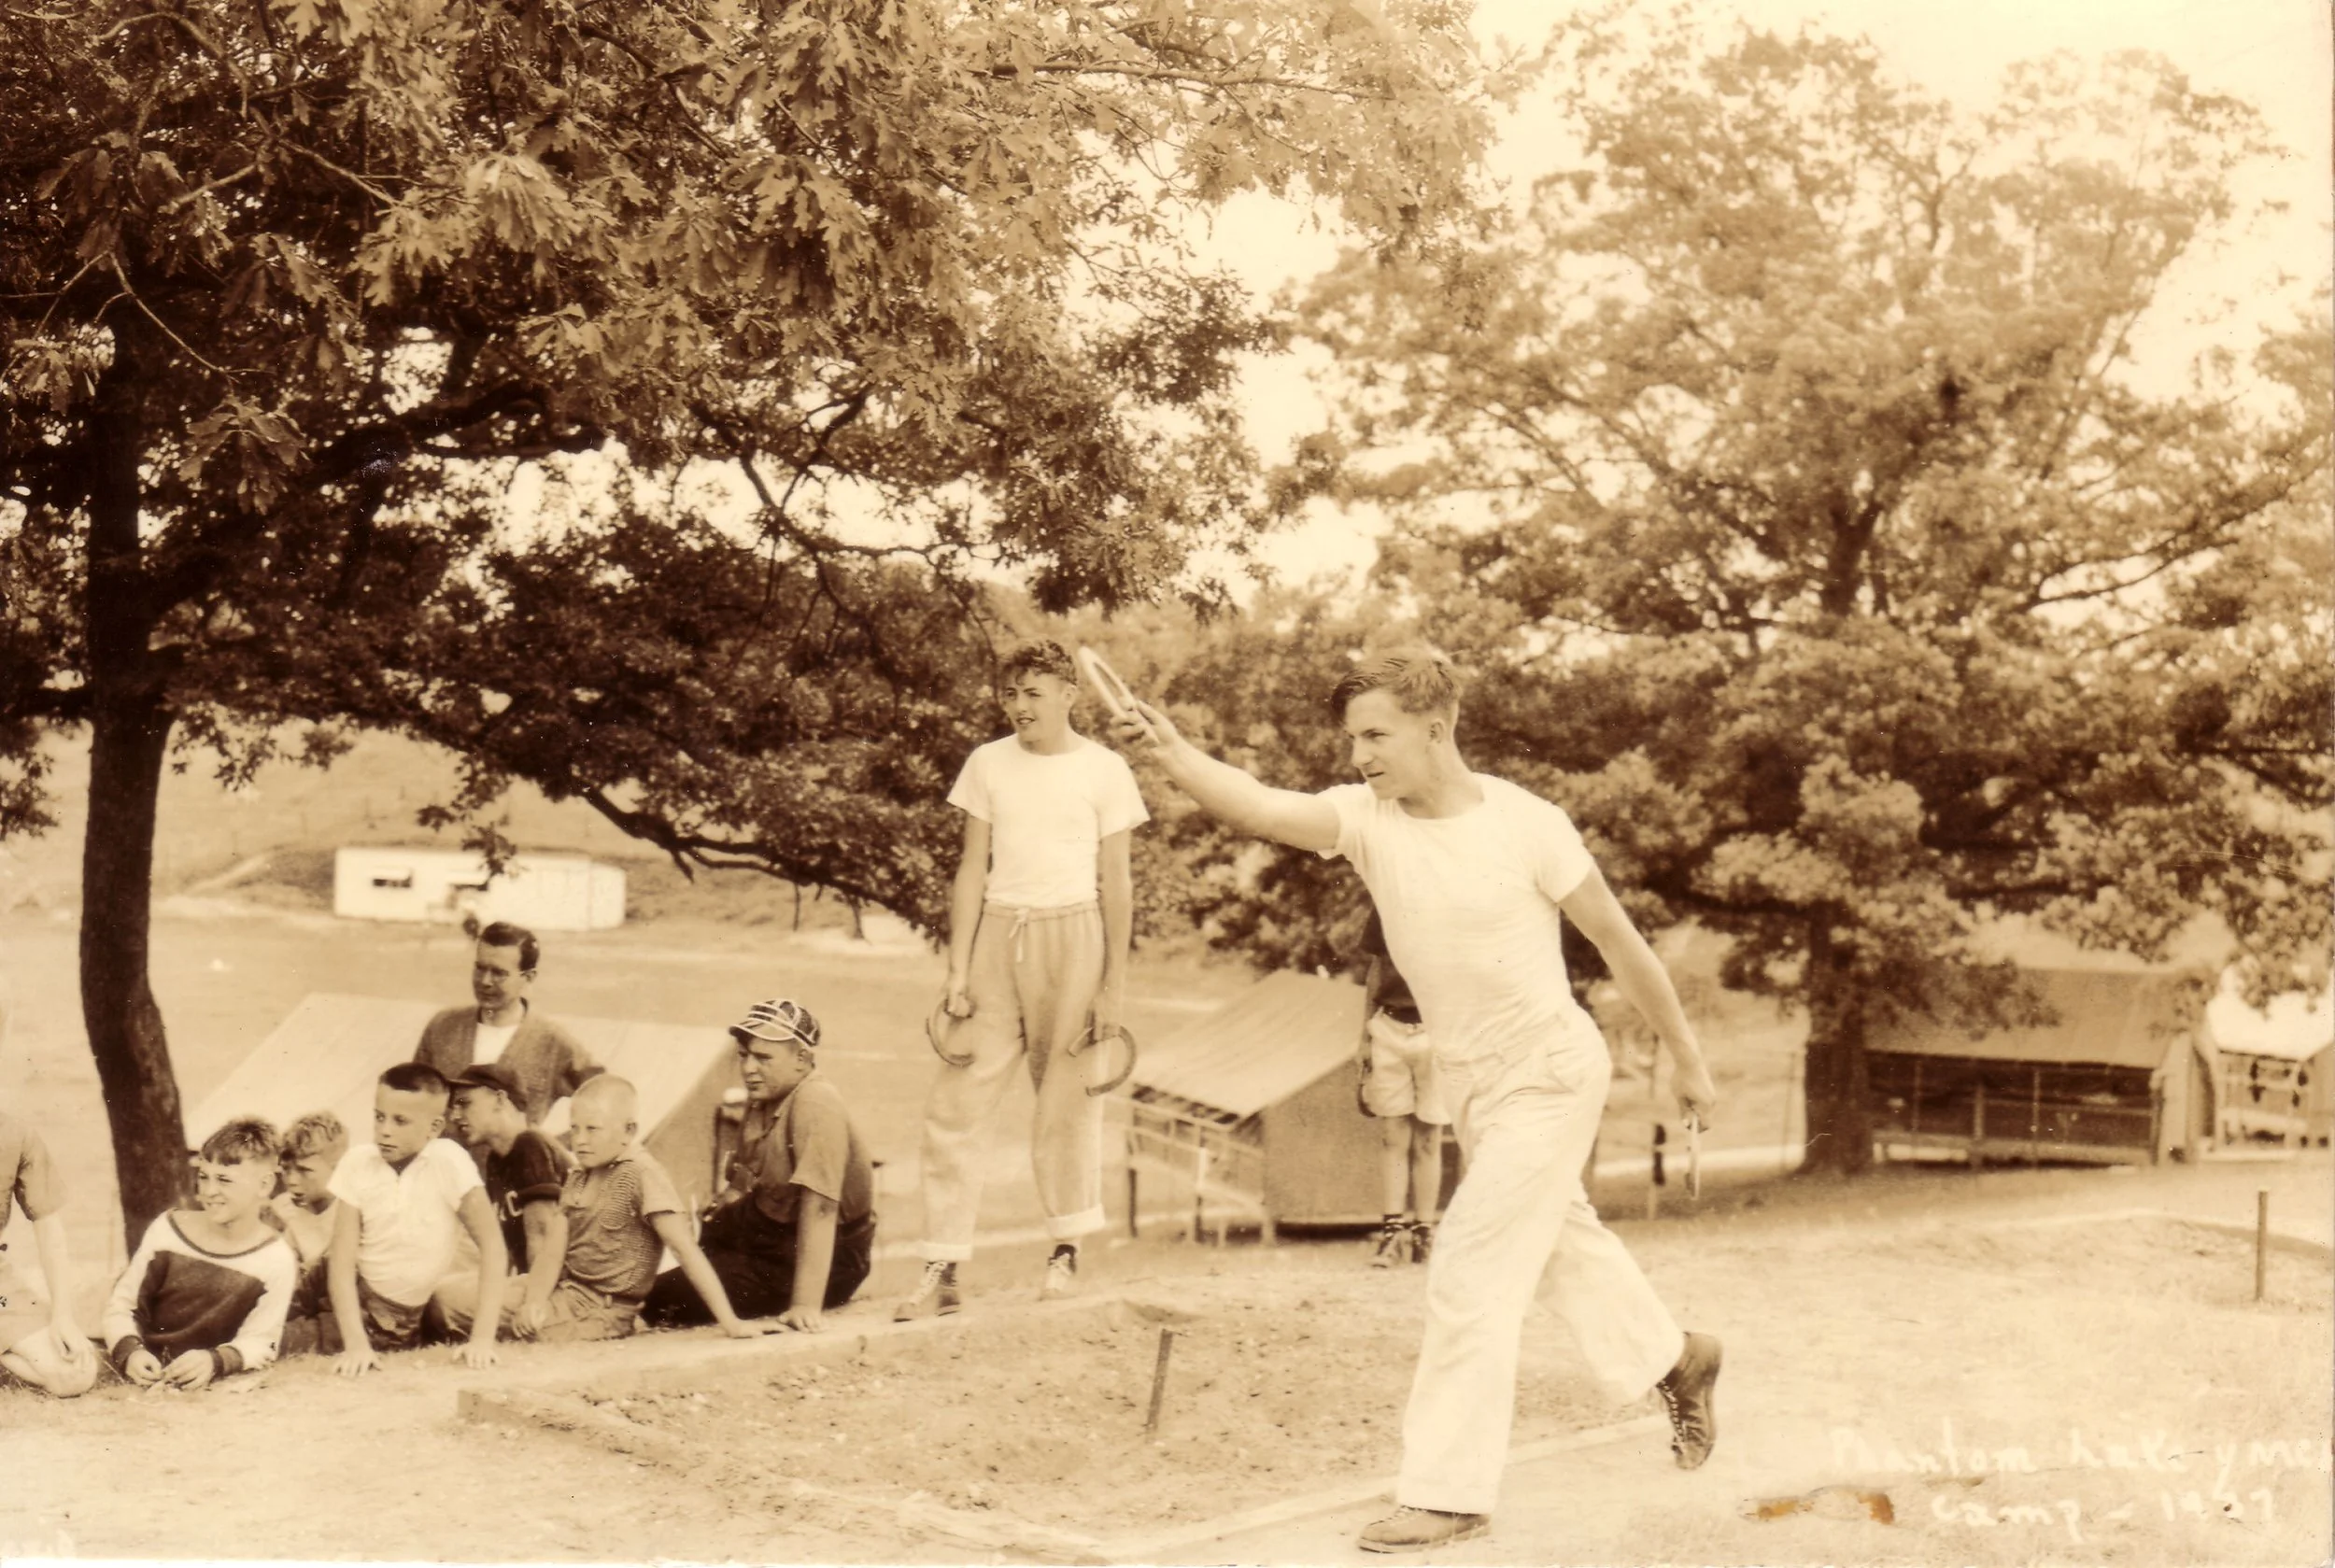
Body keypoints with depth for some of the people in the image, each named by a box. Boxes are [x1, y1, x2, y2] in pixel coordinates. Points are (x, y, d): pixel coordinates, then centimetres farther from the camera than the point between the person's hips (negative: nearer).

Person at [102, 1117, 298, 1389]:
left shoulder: (275, 1260, -5)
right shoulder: (168, 1229, 0)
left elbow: (258, 1342, -3)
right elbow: (121, 1304, 5)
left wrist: (214, 1361, -24)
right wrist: (129, 1352, -15)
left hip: (212, 1387, -1)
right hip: (146, 1376, 1)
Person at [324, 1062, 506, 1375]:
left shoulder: (449, 1161, -15)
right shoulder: (357, 1163, -9)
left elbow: (491, 1244, -16)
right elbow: (342, 1259, -10)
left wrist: (483, 1338, -23)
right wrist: (356, 1343, -22)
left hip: (428, 1315, -1)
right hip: (364, 1307, 1)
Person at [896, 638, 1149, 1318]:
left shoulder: (1104, 770, 1)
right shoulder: (988, 764, 8)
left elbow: (1116, 882, 3)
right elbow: (972, 871, 8)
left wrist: (1114, 983, -1)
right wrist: (957, 972, 2)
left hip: (1071, 937, -2)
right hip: (997, 933, 2)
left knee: (1067, 1097, 4)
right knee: (957, 1101, -3)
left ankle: (1065, 1253, 19)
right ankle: (942, 1270, 0)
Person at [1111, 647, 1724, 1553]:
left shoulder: (1526, 825, -20)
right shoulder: (1365, 818, -11)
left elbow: (1619, 943, -10)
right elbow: (1259, 806, -30)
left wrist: (1689, 1061, -1)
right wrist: (1171, 751, -49)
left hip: (1549, 1072, -6)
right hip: (1467, 1079, 6)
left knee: (1470, 1271, -9)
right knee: (1562, 1242, 24)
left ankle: (1448, 1490, 1)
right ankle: (1674, 1360, 49)